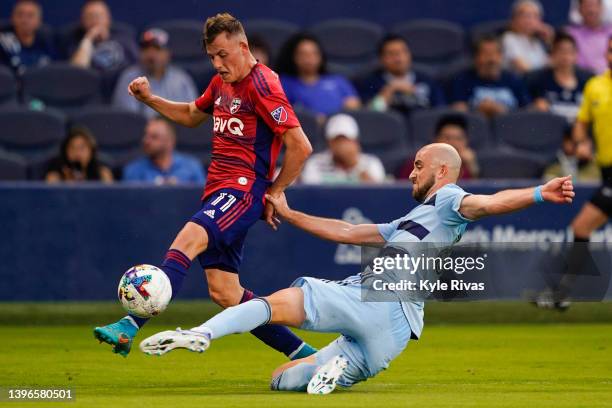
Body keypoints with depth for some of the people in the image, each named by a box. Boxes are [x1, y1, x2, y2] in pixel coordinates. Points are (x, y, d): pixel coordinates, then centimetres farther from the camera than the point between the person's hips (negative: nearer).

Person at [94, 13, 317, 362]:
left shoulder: (262, 85, -10)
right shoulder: (222, 83, 16)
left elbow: (301, 147, -13)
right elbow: (191, 115, 36)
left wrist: (273, 193, -7)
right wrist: (149, 99, 20)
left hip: (244, 189, -10)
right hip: (217, 189, 10)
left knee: (188, 239, -31)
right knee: (224, 293, 5)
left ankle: (130, 327, -44)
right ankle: (303, 354, 15)